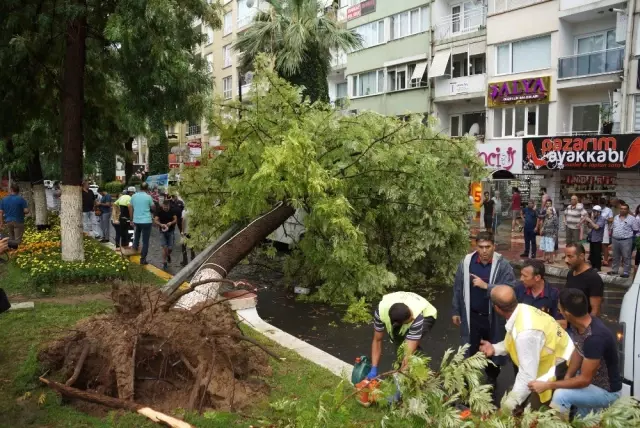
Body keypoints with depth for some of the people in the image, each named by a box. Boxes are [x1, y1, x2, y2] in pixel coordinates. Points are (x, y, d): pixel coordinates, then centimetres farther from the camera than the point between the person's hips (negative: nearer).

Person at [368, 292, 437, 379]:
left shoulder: (417, 318, -43)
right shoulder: (381, 310, -36)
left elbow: (409, 352, -41)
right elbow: (377, 340, -23)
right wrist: (374, 369, -27)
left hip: (426, 315, -4)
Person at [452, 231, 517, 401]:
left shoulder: (503, 265, -14)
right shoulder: (466, 262, -8)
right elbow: (458, 288, 1)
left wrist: (486, 286, -29)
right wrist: (456, 311, 5)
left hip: (493, 317, -1)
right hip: (471, 316, 1)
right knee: (470, 352, 12)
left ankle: (492, 384, 42)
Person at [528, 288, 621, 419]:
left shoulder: (595, 338, -36)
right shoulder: (578, 325, -11)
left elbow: (584, 380, -29)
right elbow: (578, 351, 8)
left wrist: (547, 385, -25)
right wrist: (567, 378, -5)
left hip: (606, 391, -9)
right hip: (591, 379, 9)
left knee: (560, 395, -28)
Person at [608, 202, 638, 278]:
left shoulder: (632, 218, -6)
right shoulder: (616, 217, 10)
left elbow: (636, 230, -4)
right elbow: (612, 228, 17)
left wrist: (629, 235, -1)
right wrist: (612, 237, 12)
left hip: (626, 241, -5)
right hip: (615, 240, 5)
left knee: (626, 257, 0)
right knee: (615, 257, 14)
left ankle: (626, 272, 6)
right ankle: (614, 270, 24)